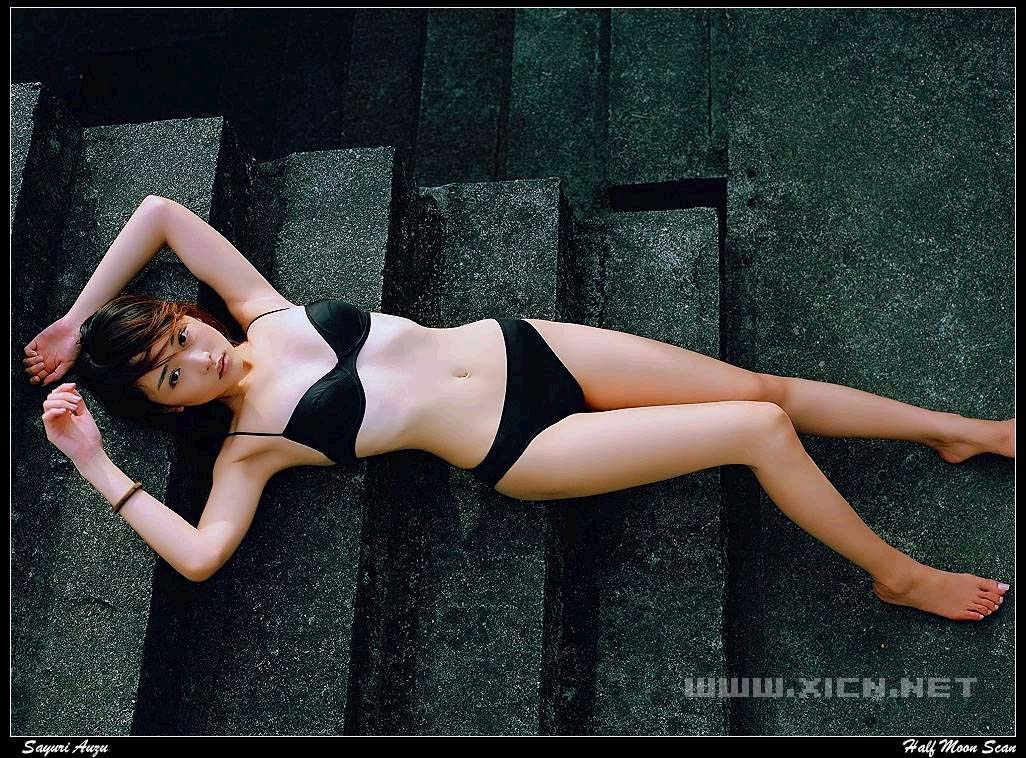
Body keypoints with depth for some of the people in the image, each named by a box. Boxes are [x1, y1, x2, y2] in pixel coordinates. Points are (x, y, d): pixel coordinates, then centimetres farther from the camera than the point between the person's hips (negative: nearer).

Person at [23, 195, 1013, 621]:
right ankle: (899, 576, 9)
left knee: (759, 387, 5)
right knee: (759, 431, -13)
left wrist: (78, 317, 12)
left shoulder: (263, 313, 5)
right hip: (523, 451, -5)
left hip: (520, 347, 5)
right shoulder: (251, 443, -6)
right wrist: (94, 463, -16)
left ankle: (962, 430, 26)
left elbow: (160, 210, 8)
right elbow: (201, 555, -21)